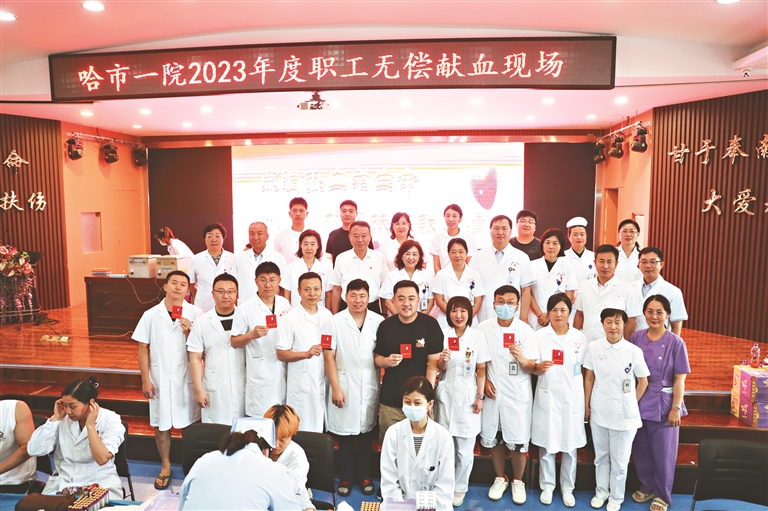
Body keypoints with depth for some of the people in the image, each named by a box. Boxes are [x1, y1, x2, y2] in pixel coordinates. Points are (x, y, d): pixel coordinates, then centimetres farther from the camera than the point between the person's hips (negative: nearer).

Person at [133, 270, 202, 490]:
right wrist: (145, 380, -1)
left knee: (189, 424, 9)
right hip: (160, 379, 1)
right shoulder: (151, 315, -2)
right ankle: (165, 467, 31)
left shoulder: (195, 314, -5)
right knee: (161, 425, 12)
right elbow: (143, 349, 2)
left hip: (187, 378, -1)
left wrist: (190, 333, -21)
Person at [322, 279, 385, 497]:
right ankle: (346, 477, 26)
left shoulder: (379, 322, -3)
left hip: (370, 387, 1)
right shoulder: (334, 322, -7)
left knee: (366, 433, 12)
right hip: (344, 387, -1)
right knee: (344, 433, 9)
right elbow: (329, 358, -6)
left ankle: (365, 476, 29)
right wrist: (335, 388, -9)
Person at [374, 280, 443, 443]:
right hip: (390, 400, 2)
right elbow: (377, 357, 9)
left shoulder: (430, 324, -8)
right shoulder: (385, 325, 1)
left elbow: (433, 362, -8)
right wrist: (387, 361, -14)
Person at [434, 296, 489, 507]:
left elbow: (481, 370, -1)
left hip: (468, 396, -1)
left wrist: (480, 396, -4)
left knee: (465, 449, 4)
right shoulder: (443, 335, -2)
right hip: (446, 395, 1)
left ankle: (459, 488, 23)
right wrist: (443, 360, -21)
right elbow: (440, 369, 0)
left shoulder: (478, 337, -4)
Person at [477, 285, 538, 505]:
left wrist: (521, 359, -32)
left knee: (518, 441, 5)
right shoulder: (484, 328, -5)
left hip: (518, 394, -2)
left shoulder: (526, 330, -11)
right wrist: (483, 381, -5)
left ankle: (518, 481, 29)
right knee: (493, 439, 12)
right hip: (493, 392, 2)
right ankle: (500, 478, 34)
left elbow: (531, 367, -11)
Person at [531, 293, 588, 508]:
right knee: (546, 444, 6)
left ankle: (567, 488, 25)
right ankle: (547, 486, 23)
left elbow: (584, 369, 7)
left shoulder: (580, 337, 2)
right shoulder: (540, 336, -2)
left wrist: (586, 399, 5)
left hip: (572, 398, 1)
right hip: (547, 397, -1)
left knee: (570, 446, 9)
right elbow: (533, 368, -1)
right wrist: (539, 367, -24)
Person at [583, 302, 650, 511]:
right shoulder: (593, 347, -6)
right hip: (598, 412, 2)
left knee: (619, 460, 12)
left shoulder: (634, 351, -12)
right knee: (601, 456, 18)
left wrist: (631, 404, 3)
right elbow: (589, 378, 3)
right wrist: (586, 406, 6)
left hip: (624, 415, -2)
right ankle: (601, 491, 37)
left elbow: (643, 381, 0)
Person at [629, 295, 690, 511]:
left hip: (663, 404, -3)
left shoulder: (676, 343, -9)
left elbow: (679, 380, -8)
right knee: (641, 449, 13)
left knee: (663, 451, 9)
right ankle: (647, 487, 34)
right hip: (638, 402, 3)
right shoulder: (635, 338, -1)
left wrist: (676, 408, -11)